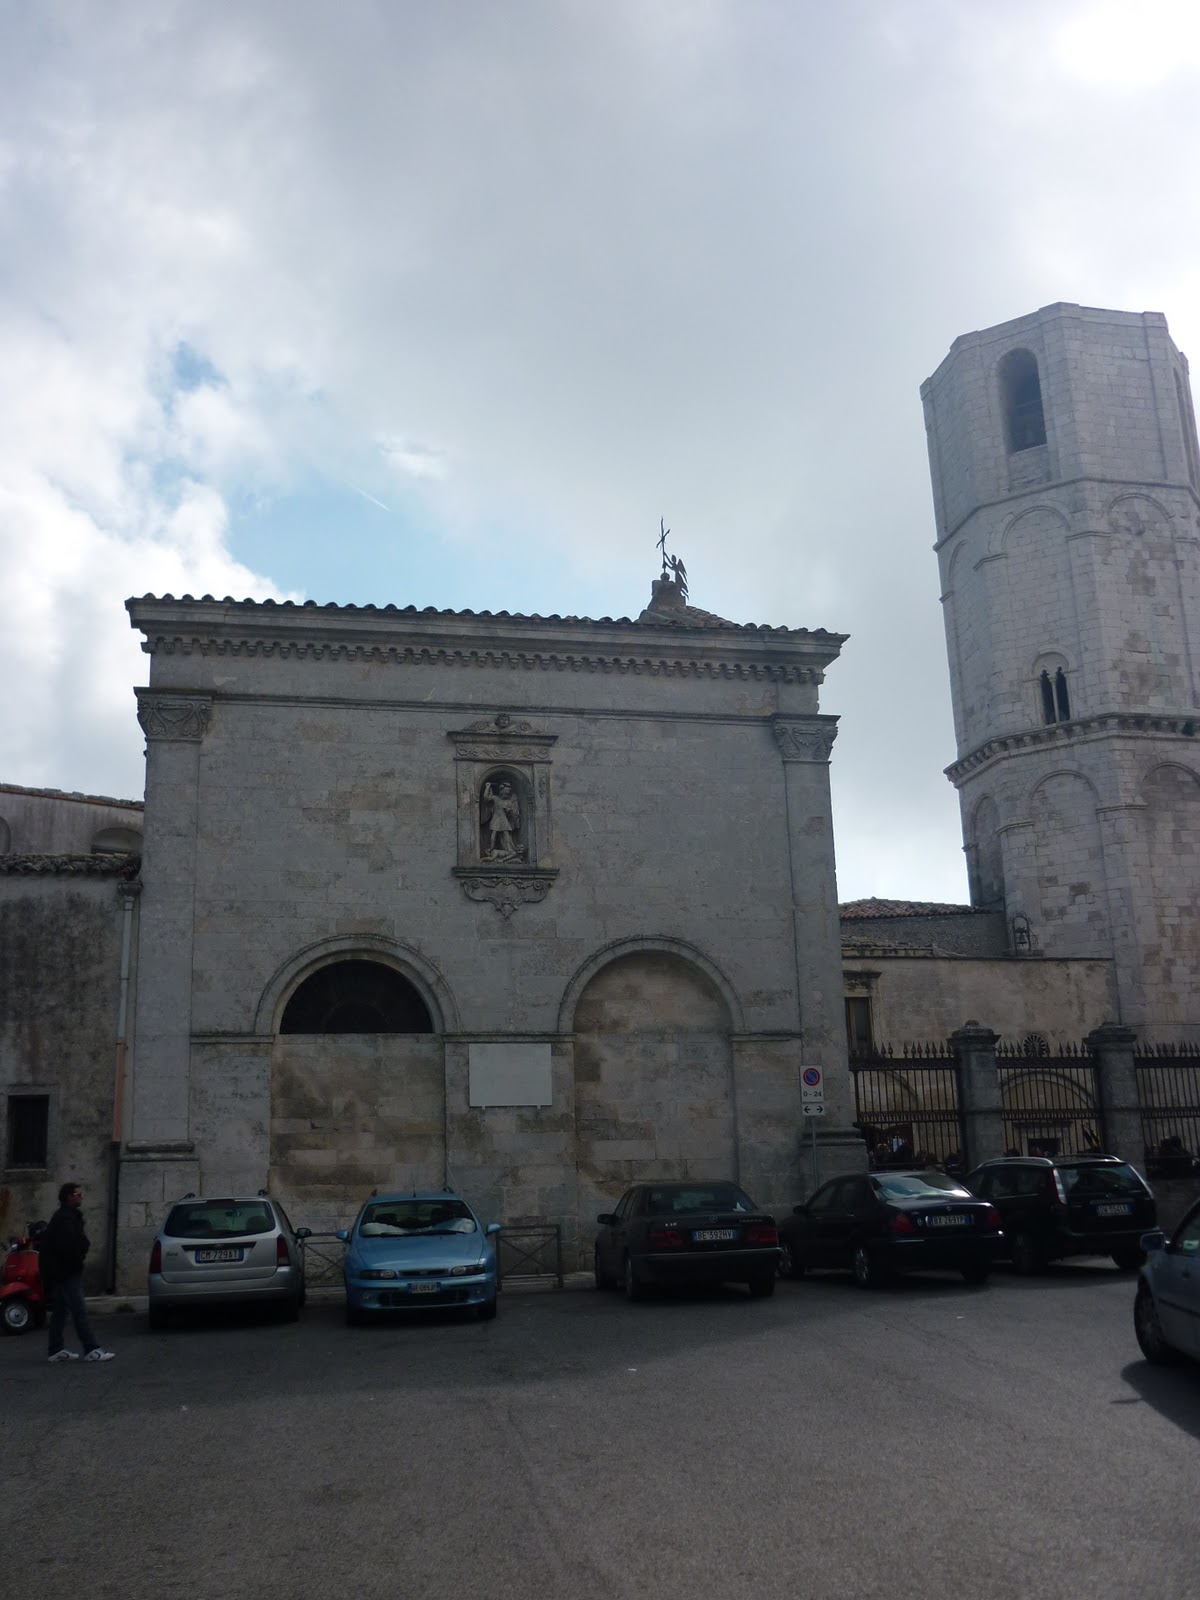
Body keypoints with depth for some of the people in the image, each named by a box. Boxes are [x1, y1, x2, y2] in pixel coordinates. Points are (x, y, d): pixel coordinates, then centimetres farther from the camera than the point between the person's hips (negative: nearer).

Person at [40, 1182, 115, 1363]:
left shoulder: (69, 1216, 17)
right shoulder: (66, 1218, -16)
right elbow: (67, 1246, -24)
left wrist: (79, 1257, 7)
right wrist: (79, 1259, -12)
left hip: (64, 1271, 11)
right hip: (66, 1272, -11)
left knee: (60, 1311, 14)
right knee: (79, 1311, -12)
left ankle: (56, 1350, 20)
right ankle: (91, 1349, -14)